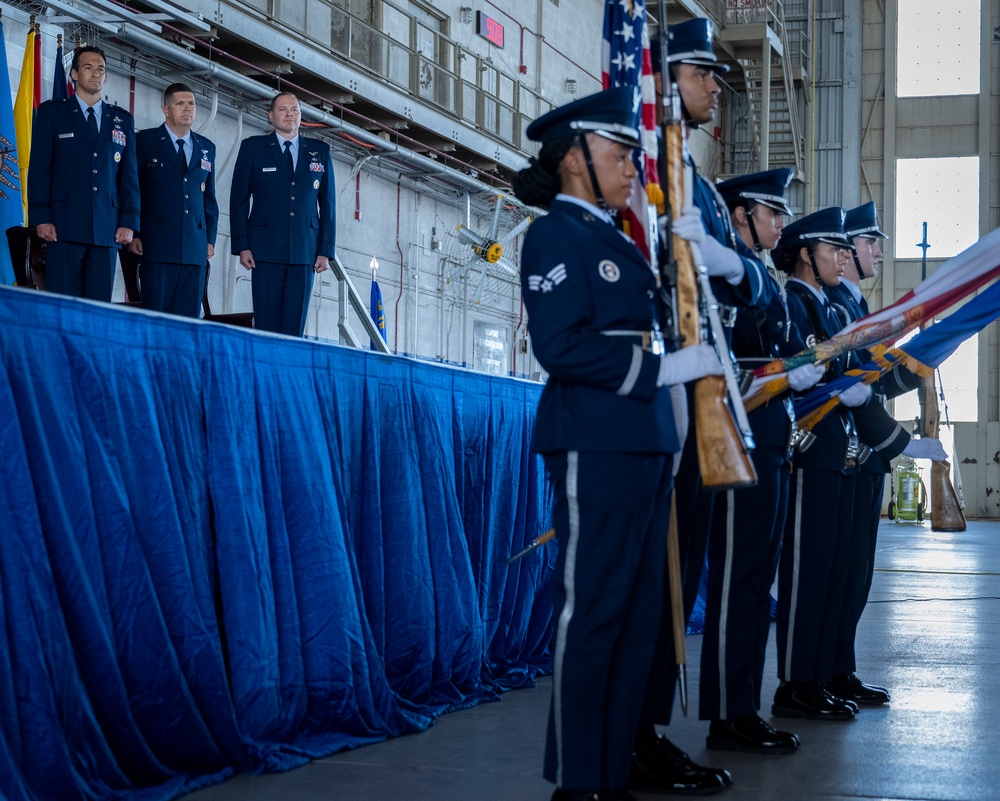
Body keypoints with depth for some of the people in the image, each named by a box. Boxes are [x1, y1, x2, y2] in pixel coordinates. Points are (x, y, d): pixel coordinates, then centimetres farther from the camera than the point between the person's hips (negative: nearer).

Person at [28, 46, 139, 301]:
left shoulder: (123, 120, 17)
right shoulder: (51, 112, 9)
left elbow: (129, 175, 14)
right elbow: (39, 169, 3)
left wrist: (129, 221, 2)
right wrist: (41, 218, -7)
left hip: (107, 229, 2)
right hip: (64, 225, -2)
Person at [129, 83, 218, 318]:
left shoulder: (207, 149, 17)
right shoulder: (145, 141, 5)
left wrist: (210, 239, 11)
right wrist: (133, 235, -5)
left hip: (195, 249, 4)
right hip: (157, 245, -4)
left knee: (188, 320, 0)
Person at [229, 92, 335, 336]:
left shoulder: (320, 151, 13)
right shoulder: (253, 148, 8)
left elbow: (328, 204, 12)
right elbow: (238, 199, 6)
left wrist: (326, 250, 4)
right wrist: (241, 245, -4)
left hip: (305, 251, 2)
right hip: (266, 249, -1)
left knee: (295, 325, -2)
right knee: (266, 324, -5)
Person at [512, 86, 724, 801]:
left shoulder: (619, 242, 22)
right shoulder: (556, 235, -6)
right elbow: (561, 345, -18)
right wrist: (666, 366, -17)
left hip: (646, 443, 9)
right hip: (595, 446, -9)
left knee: (638, 613, 10)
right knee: (591, 609, -5)